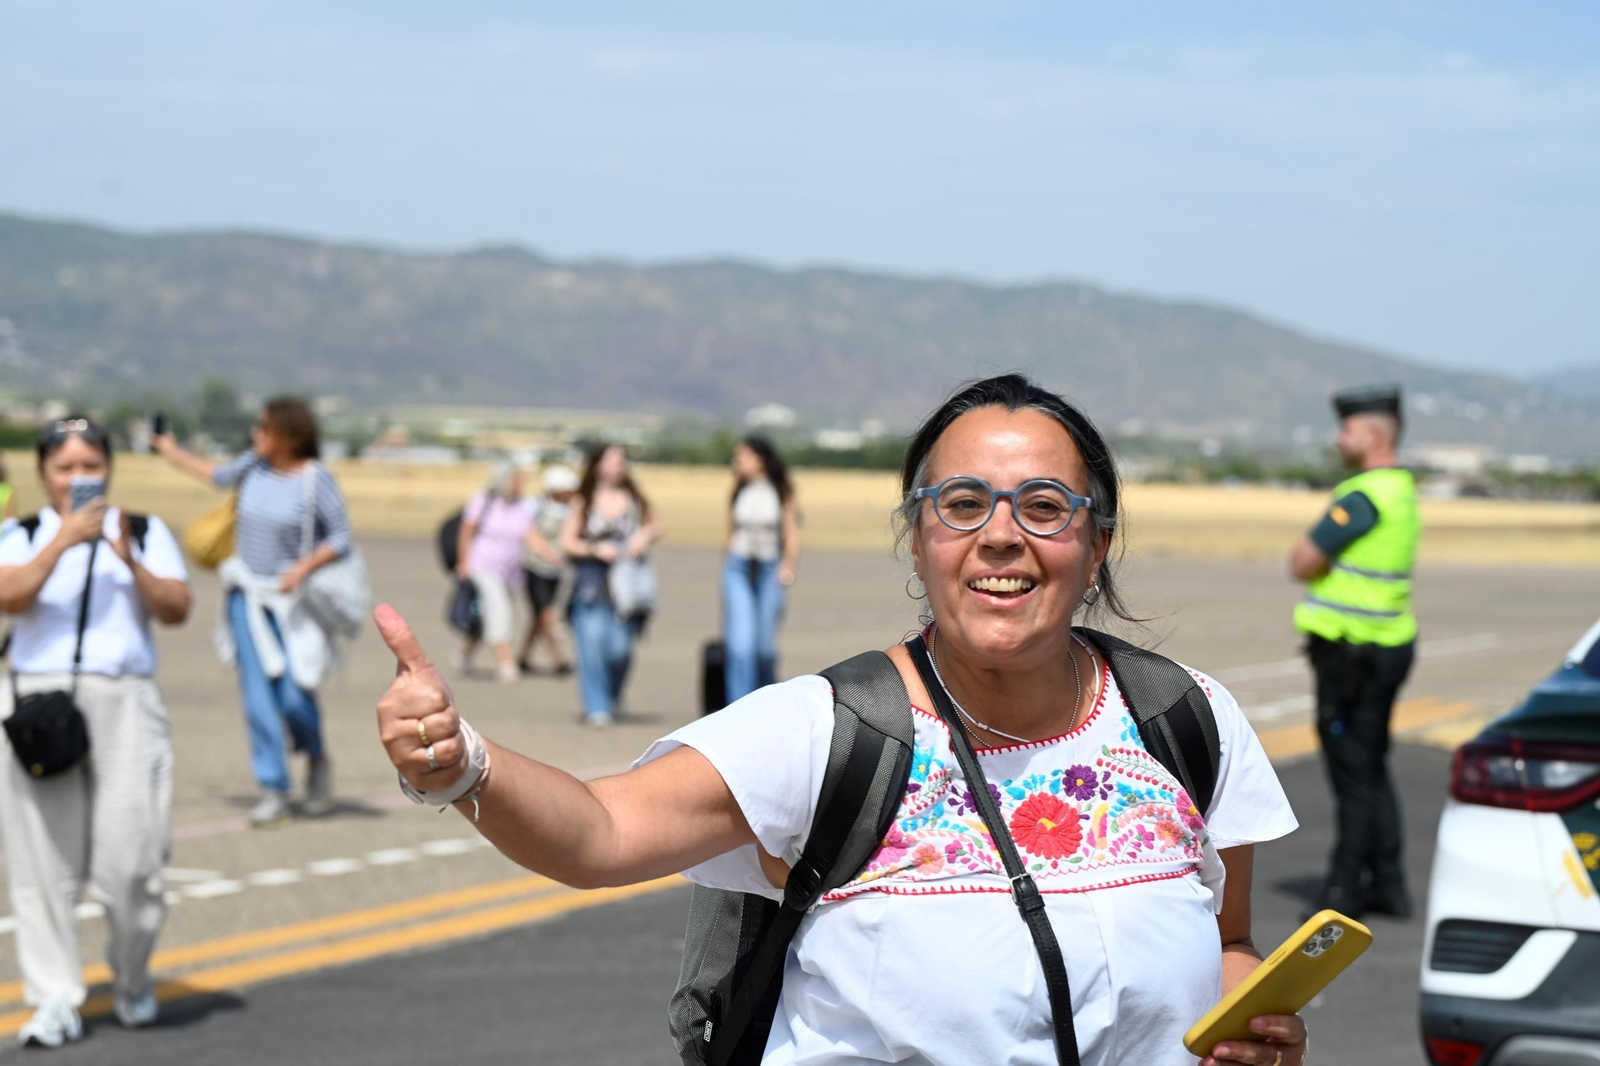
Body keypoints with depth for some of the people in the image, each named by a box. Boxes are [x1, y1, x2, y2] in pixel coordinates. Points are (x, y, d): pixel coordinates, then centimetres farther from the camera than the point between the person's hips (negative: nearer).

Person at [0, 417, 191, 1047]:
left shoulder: (145, 533, 12)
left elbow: (176, 611, 0)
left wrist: (130, 561, -14)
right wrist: (63, 540, -18)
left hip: (125, 704, 0)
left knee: (130, 858, -4)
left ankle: (132, 981, 20)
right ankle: (56, 1000, 6)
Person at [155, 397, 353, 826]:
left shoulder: (316, 479, -12)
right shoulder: (253, 465, 3)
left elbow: (341, 538, -9)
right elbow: (219, 474, 26)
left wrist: (305, 566, -23)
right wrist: (173, 452, 39)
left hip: (293, 599, -4)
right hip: (248, 595, 4)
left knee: (294, 695, -10)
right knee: (257, 694, -3)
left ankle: (317, 759, 21)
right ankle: (273, 791, 1)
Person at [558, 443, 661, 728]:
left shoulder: (635, 499, 9)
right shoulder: (583, 501, 4)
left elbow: (655, 526, 19)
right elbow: (567, 541, 5)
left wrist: (645, 536, -3)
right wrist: (596, 549, -10)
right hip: (591, 580, -1)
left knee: (620, 648, -6)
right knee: (592, 640, -14)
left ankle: (611, 701, 19)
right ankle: (596, 708, -8)